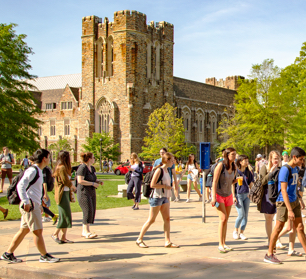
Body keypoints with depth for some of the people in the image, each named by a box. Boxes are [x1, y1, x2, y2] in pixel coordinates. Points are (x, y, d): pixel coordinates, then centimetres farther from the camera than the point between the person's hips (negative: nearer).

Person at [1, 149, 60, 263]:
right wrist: (26, 202, -26)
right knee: (38, 231, -2)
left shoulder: (38, 171, 17)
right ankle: (44, 256, 6)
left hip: (33, 205, 10)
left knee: (24, 230, 12)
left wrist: (40, 202, 24)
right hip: (30, 205, -10)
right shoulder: (33, 170, -13)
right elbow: (21, 185, -22)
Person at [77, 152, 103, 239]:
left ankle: (84, 231, 14)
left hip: (92, 192, 9)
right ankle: (87, 232, -11)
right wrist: (93, 183, -18)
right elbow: (80, 181, -21)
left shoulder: (92, 168, 16)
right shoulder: (82, 167, -12)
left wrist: (99, 181, 8)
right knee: (88, 211, -14)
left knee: (92, 212, 7)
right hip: (84, 192, -9)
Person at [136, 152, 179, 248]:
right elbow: (152, 184, -20)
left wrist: (168, 196, 17)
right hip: (157, 197, -8)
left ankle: (167, 241, 5)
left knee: (167, 219, 3)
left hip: (165, 197, 8)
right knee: (151, 220, -1)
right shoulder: (159, 170, -15)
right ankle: (139, 239, 10)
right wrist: (165, 186, -17)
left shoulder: (167, 170, 11)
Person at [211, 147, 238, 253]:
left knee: (226, 219, 7)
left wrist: (237, 179, -7)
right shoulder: (221, 165, -16)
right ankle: (220, 245, -8)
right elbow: (215, 181, -17)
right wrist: (213, 197, -21)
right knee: (223, 218, -13)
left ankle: (224, 243, 15)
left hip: (228, 195, 6)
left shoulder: (234, 167, 3)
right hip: (219, 194, -6)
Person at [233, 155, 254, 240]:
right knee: (241, 215, -12)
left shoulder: (248, 172, 8)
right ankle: (236, 231, 9)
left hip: (246, 195, 5)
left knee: (246, 215, 3)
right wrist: (233, 196, -11)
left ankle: (242, 232, 15)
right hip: (238, 195, -5)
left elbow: (251, 183, 17)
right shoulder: (235, 171, -7)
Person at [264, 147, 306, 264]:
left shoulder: (296, 169, 9)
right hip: (284, 202, -8)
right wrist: (290, 210, -26)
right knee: (278, 228, -1)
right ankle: (269, 255, 10)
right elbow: (283, 191, -22)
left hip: (294, 201, 8)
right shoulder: (285, 169, -18)